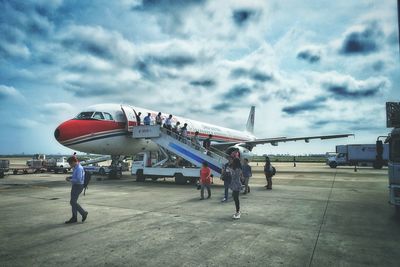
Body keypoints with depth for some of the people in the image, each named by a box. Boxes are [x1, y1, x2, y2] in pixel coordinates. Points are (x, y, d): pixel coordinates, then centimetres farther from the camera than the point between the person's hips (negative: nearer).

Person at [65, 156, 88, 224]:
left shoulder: (79, 168, -21)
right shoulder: (76, 168, 12)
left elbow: (78, 180, -27)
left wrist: (70, 180, -15)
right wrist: (69, 177, 7)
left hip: (78, 187, -10)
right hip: (75, 186, 10)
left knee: (72, 202, -6)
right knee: (73, 202, 10)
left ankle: (84, 213, 7)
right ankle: (74, 218, 15)